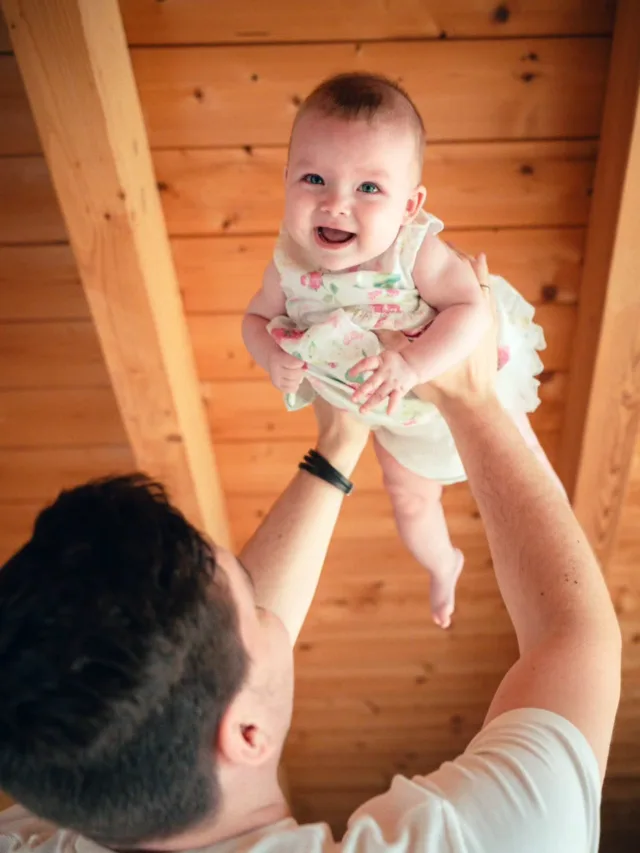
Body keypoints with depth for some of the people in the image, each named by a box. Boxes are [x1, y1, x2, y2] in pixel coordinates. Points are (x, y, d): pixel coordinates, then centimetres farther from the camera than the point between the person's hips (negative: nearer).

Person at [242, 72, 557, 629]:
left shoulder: (415, 253, -37)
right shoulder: (290, 266, -25)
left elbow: (472, 308, -39)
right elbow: (257, 318, -8)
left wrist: (413, 364, -50)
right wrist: (273, 357, -28)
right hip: (397, 416, 4)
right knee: (411, 504, 26)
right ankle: (444, 565, 61)